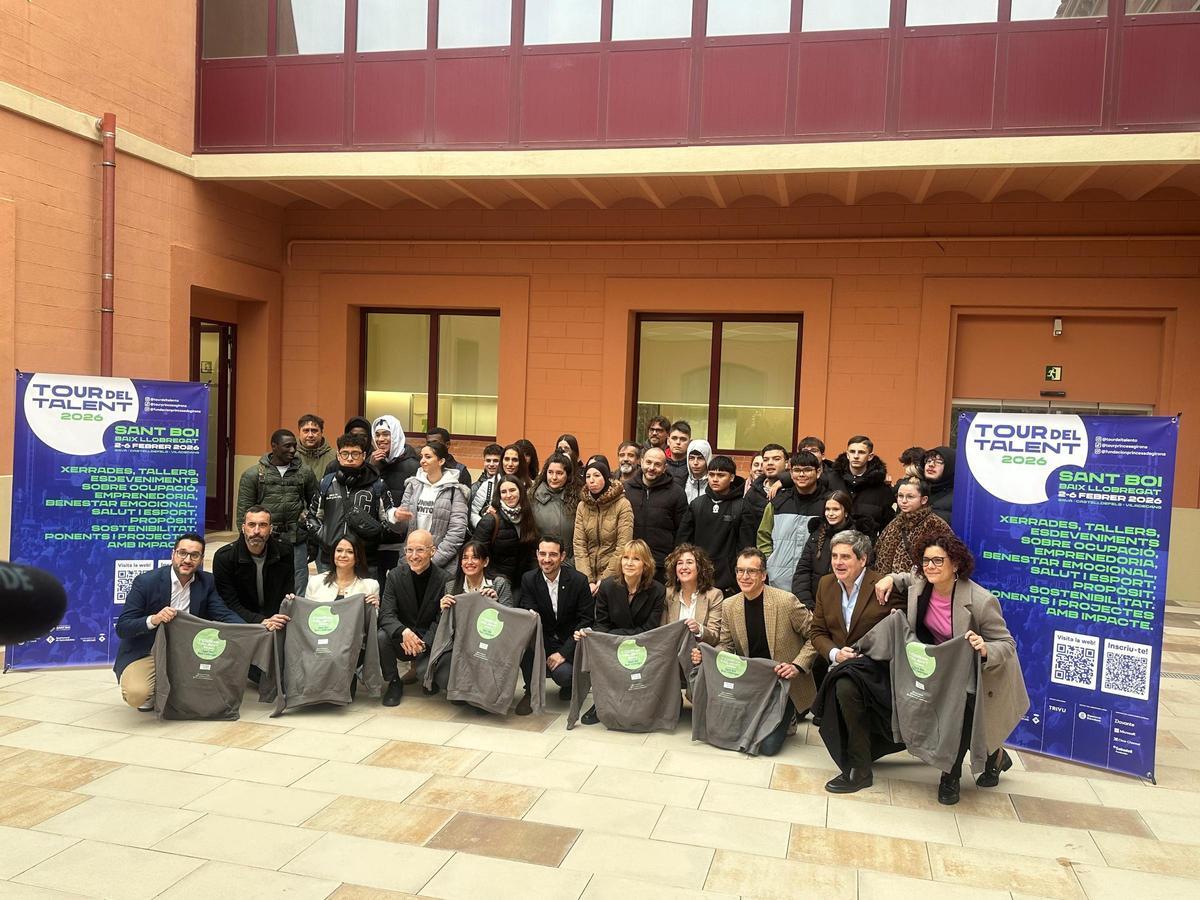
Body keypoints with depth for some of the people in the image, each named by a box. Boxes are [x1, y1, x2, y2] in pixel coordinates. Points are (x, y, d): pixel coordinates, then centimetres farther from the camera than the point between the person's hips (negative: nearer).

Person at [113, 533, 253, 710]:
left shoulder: (206, 582, 0)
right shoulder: (146, 582, -12)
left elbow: (224, 615, -4)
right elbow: (122, 628, -13)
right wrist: (153, 620, -35)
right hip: (144, 654, -4)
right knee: (136, 694, -32)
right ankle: (151, 694, 8)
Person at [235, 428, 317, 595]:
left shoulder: (305, 472, 5)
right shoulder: (253, 474, 0)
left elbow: (316, 503, 12)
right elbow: (243, 512, 1)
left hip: (297, 539, 1)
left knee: (299, 590, 4)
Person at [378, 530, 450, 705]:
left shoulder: (445, 579, -9)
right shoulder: (395, 575, -4)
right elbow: (386, 614, -13)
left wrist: (423, 644, -29)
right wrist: (404, 632, -34)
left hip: (430, 643, -2)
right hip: (401, 640, 2)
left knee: (444, 679, -26)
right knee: (380, 636, -30)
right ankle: (394, 683, -3)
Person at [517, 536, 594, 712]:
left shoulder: (578, 580, -11)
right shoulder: (528, 579, -3)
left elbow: (586, 621, -11)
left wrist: (563, 652, -18)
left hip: (569, 642, -3)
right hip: (543, 640, 3)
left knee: (563, 674, -30)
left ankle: (571, 681, 11)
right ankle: (531, 691, -9)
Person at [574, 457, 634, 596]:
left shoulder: (623, 505, -9)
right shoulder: (582, 506, 4)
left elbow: (623, 547, -13)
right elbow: (579, 545, -2)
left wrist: (605, 579, -16)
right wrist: (588, 580, -12)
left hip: (614, 576, -3)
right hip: (589, 575, 4)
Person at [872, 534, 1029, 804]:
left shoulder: (981, 601, -30)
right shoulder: (920, 585, -13)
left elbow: (1007, 644, -22)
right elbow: (911, 578, 14)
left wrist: (985, 650, -43)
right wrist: (891, 578, -7)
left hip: (981, 675, -5)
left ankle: (951, 776, 13)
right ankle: (995, 755, 27)